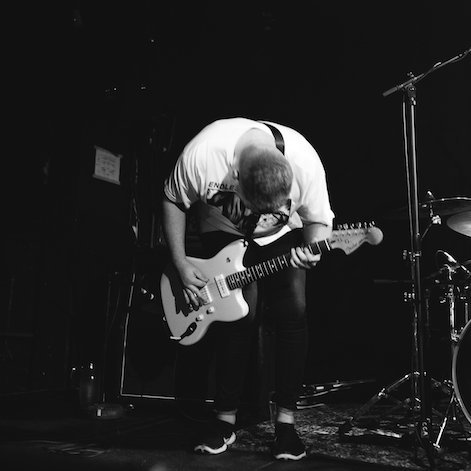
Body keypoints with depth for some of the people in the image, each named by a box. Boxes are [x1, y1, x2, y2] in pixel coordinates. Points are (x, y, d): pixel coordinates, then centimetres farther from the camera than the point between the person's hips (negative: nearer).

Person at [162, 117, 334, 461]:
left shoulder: (306, 162, -34)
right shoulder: (201, 155, -36)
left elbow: (319, 219, -16)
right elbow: (173, 201, -16)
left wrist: (312, 251, -38)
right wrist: (181, 264, -18)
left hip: (283, 234, 1)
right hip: (225, 231, -1)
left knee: (294, 313, -14)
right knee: (241, 316, -14)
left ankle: (286, 422, -2)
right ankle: (226, 420, 2)